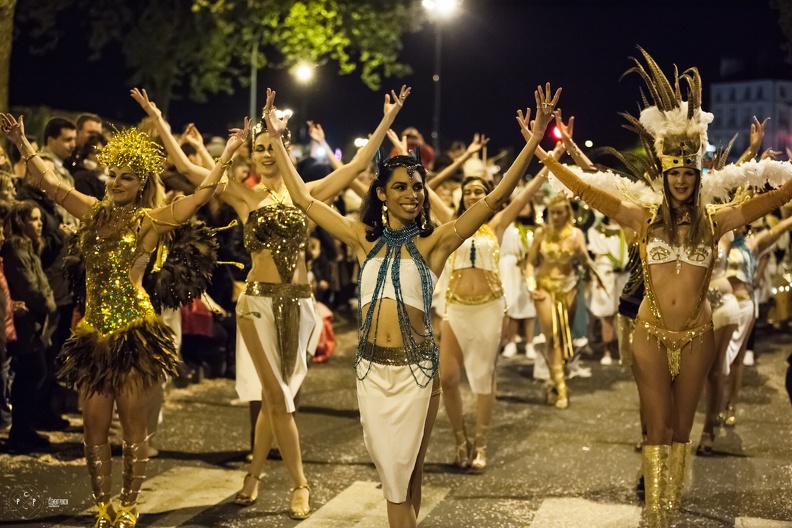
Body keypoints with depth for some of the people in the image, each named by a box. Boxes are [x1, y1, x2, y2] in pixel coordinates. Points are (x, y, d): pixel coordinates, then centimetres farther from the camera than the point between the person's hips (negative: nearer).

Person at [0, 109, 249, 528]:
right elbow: (50, 183, 11)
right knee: (94, 427, 7)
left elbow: (200, 196, -12)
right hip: (93, 332, 4)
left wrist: (227, 153, -16)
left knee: (133, 426, 4)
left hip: (134, 332, -4)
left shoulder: (150, 221, -3)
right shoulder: (94, 213, 9)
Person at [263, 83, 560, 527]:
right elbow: (303, 199, 7)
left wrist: (534, 141, -16)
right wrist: (278, 139, 8)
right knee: (392, 473, 10)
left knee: (407, 472, 8)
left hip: (415, 369, -2)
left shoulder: (434, 242, -4)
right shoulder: (365, 239, 4)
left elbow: (495, 199, -10)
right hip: (371, 368, 2)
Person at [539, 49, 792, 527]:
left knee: (681, 428, 11)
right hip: (652, 334, -1)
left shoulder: (715, 220, -3)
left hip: (697, 336, 1)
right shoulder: (644, 216, -4)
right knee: (658, 428, 4)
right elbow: (589, 192, -10)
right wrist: (547, 158, -17)